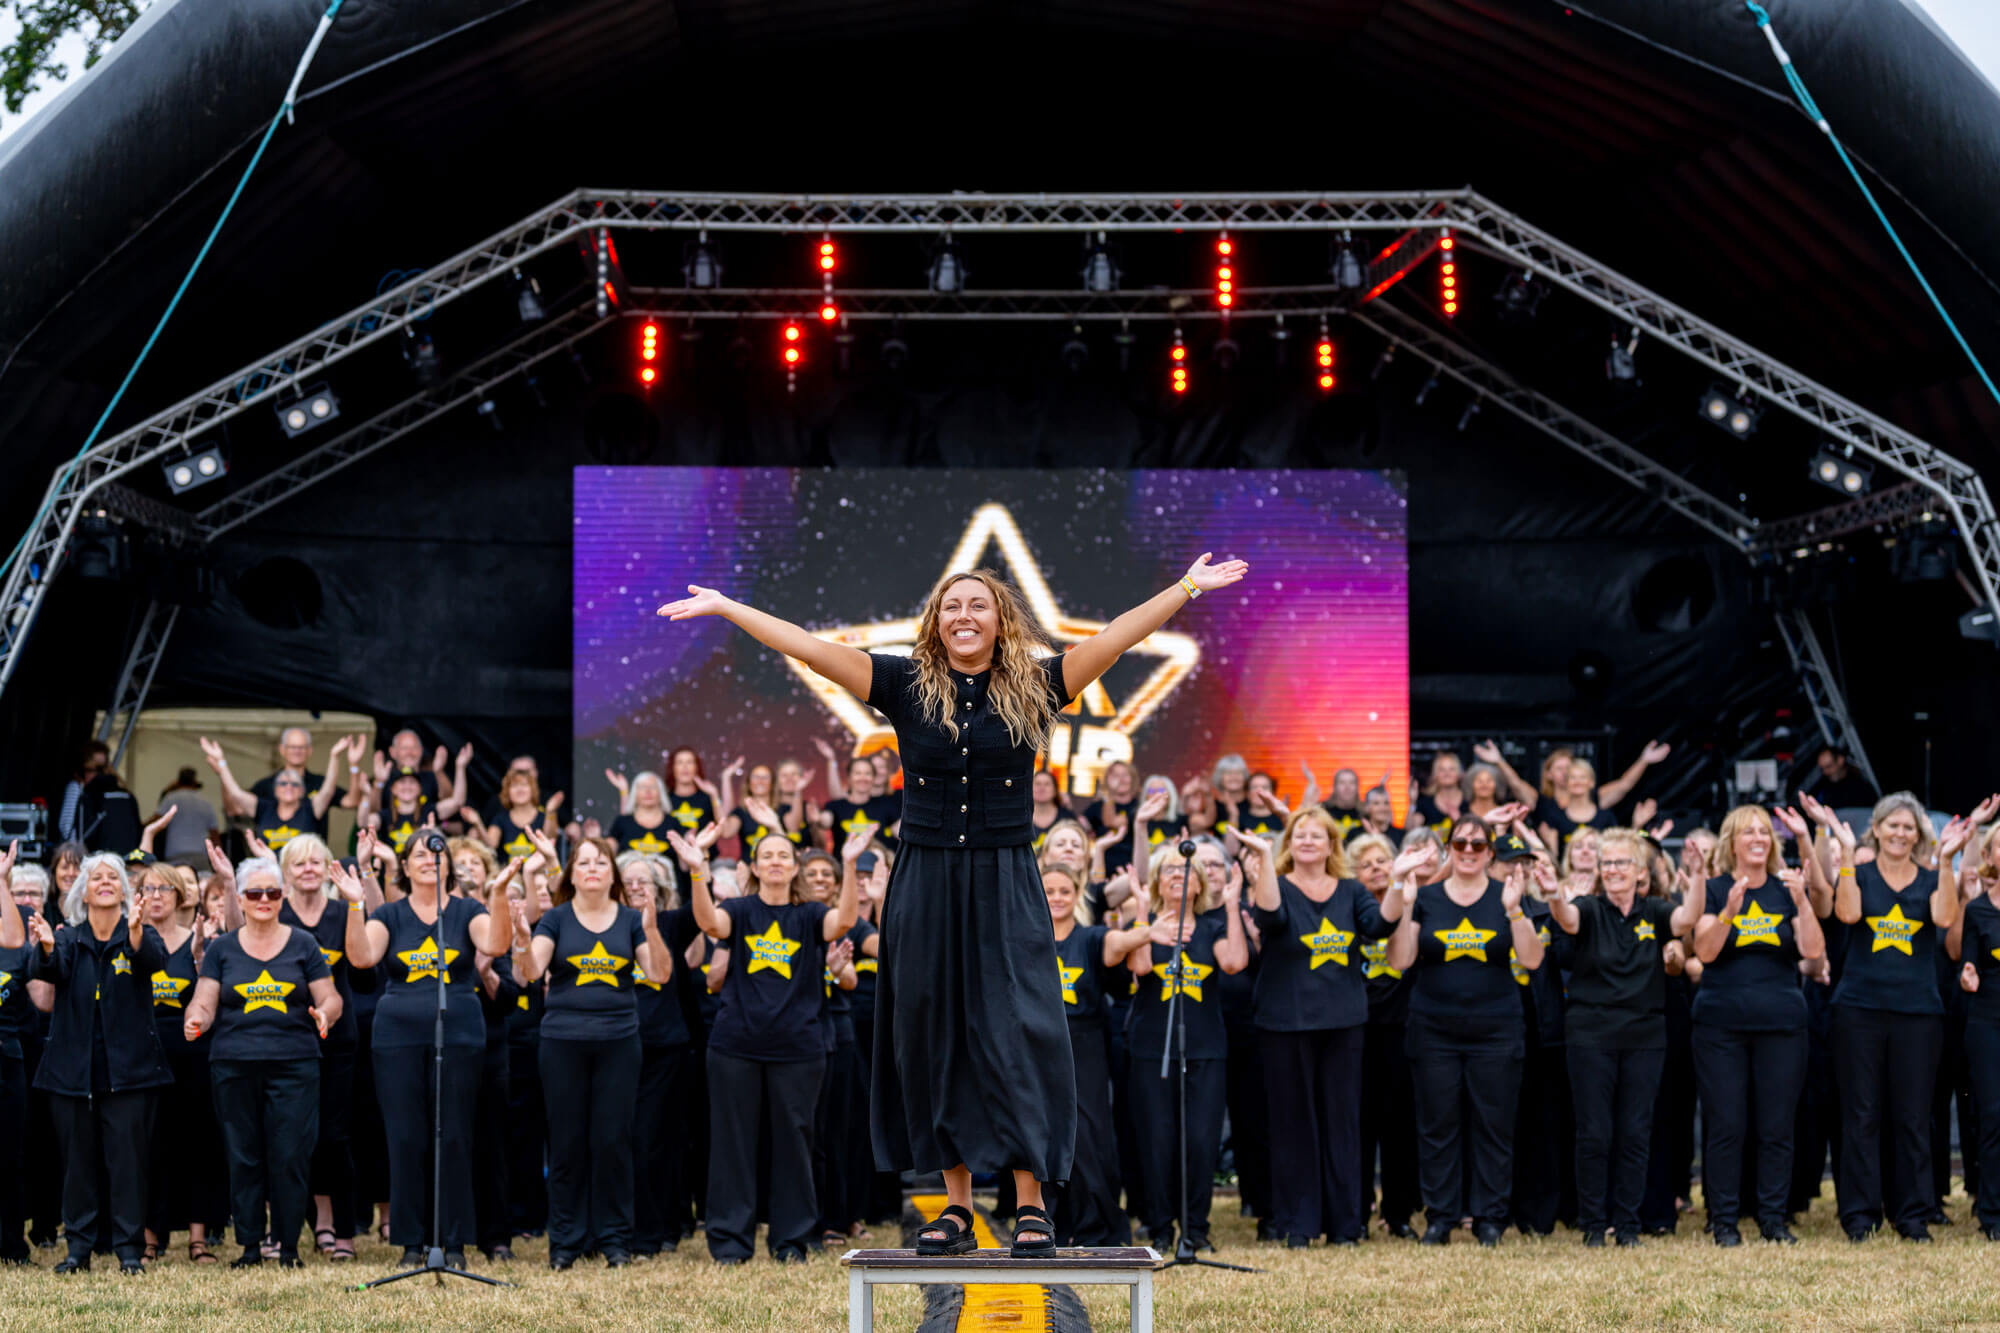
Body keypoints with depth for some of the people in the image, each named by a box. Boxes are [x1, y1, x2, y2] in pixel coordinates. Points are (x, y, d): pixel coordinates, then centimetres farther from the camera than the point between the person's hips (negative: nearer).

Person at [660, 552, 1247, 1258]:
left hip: (1007, 890, -1)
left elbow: (1116, 637, 0)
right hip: (926, 888, 1)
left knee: (1018, 1033, -7)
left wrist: (1188, 588, -6)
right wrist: (724, 607, 0)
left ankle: (1031, 1205, -2)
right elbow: (811, 649, 2)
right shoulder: (907, 685, 4)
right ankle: (956, 1204, 13)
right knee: (931, 1038, 4)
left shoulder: (1033, 688, 3)